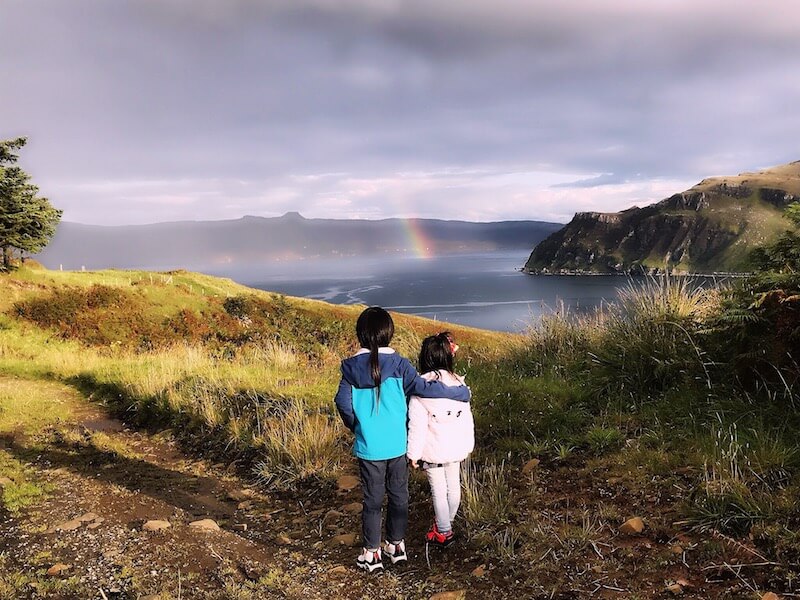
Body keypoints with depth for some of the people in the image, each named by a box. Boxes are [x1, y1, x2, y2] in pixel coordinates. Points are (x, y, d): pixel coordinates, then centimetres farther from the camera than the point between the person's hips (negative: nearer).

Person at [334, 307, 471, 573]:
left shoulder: (351, 367, -8)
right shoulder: (398, 364, -12)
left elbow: (343, 403, -5)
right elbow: (424, 388, -15)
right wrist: (461, 392, -4)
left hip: (368, 447, 0)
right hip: (397, 446, 0)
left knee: (372, 499, 12)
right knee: (398, 495, 18)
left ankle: (371, 552, 22)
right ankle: (396, 544, 31)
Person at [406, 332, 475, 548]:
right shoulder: (458, 382, -4)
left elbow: (417, 424, -16)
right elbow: (467, 417, 4)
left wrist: (413, 453, -6)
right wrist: (468, 445, 16)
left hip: (433, 450, -5)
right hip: (456, 447, 5)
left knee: (438, 491, 8)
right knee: (453, 486, 19)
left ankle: (443, 533, 20)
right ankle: (446, 523, 37)